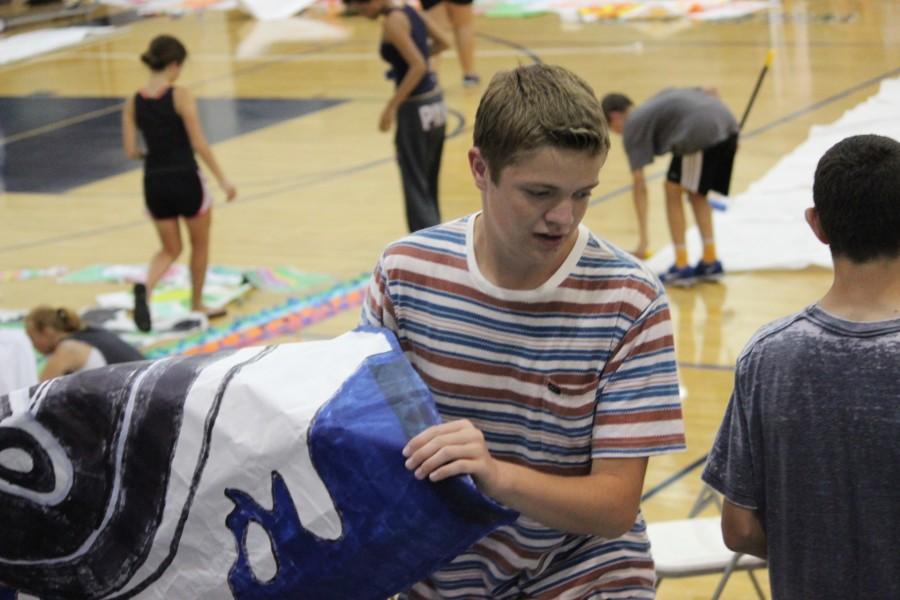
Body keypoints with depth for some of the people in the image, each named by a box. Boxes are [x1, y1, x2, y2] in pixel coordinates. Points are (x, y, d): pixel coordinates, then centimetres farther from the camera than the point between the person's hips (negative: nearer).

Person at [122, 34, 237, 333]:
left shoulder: (133, 103, 1)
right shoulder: (181, 97, -13)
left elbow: (131, 150, 1)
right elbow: (199, 143, -15)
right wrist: (223, 179, -7)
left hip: (154, 182, 4)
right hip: (185, 179, -4)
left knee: (170, 249, 19)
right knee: (200, 245, 20)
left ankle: (146, 287, -11)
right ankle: (197, 305, 32)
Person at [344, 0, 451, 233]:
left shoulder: (393, 22, -17)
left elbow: (418, 66, -24)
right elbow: (443, 41, 16)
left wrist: (391, 107, -21)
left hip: (416, 109, -9)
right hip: (435, 102, 9)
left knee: (415, 187, -4)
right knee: (429, 185, 19)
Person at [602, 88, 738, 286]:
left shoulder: (632, 128, 11)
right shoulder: (663, 98, 32)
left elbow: (639, 185, 5)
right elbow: (710, 91, 26)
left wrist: (643, 238, 5)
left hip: (701, 133, -7)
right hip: (727, 121, 7)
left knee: (673, 191, 12)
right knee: (696, 193, 23)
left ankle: (682, 267, 11)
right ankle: (710, 262, 25)